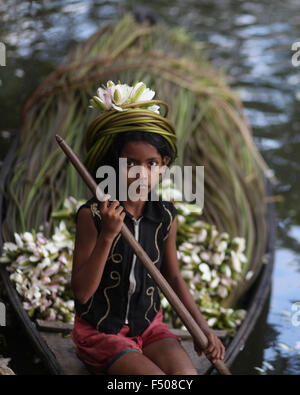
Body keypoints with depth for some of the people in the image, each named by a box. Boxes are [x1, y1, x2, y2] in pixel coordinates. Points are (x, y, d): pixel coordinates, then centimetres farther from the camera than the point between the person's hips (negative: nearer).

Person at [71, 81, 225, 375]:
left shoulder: (165, 216, -2)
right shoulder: (92, 215, -16)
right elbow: (81, 292, -19)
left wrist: (202, 328, 4)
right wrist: (107, 236, -30)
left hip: (148, 324, 4)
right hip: (99, 329, -4)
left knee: (186, 372, -22)